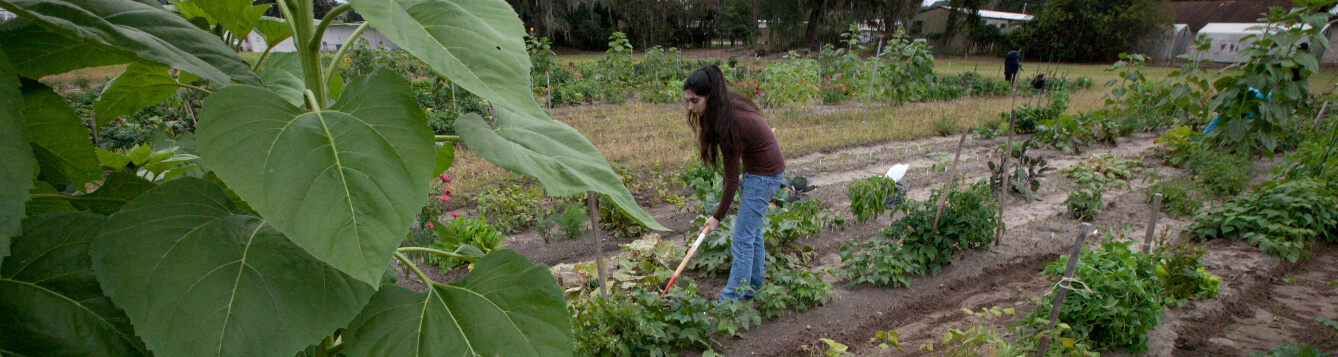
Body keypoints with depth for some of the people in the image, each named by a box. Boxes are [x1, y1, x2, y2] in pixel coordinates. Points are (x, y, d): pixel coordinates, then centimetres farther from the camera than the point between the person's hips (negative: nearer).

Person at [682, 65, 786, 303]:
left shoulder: (728, 123, -30)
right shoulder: (730, 106, -5)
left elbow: (731, 179, -22)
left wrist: (718, 216, -11)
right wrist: (745, 177, 17)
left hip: (764, 175, -10)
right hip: (762, 169, 10)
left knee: (743, 239, -7)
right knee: (753, 231, 19)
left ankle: (730, 301, 0)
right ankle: (753, 287, 32)